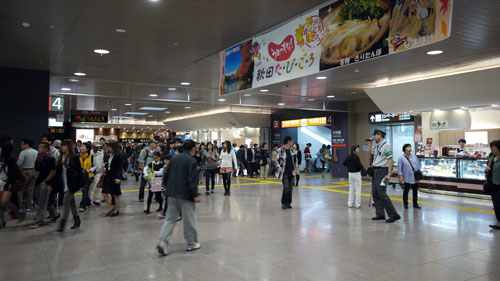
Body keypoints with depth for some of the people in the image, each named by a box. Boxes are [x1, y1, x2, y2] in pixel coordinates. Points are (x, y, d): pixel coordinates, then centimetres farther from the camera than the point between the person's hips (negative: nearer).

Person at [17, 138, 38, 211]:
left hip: (25, 172, -6)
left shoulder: (23, 152, -13)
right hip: (34, 171, 6)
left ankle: (19, 206, 1)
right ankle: (29, 207, 14)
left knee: (20, 189, 3)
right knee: (30, 189, 11)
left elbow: (19, 163, -17)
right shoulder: (36, 152, 6)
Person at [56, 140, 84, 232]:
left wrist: (81, 184, -8)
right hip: (64, 183, 6)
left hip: (72, 183, -6)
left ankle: (63, 222, -7)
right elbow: (57, 171, 11)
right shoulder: (61, 157, 9)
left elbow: (79, 171, -7)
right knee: (71, 202, 14)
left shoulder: (75, 158, -8)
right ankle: (77, 220, 26)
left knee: (66, 202, -11)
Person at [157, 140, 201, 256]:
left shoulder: (175, 158, 9)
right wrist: (195, 195, -14)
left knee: (170, 219, 11)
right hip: (185, 194, -6)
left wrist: (167, 186, 27)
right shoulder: (192, 161, -12)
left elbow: (166, 174, 14)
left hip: (172, 194, 6)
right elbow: (192, 180, -17)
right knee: (189, 220, 7)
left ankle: (162, 242, 0)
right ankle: (192, 244, 18)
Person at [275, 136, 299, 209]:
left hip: (291, 171, 5)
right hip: (284, 172, -5)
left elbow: (295, 159, 16)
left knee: (290, 188, 6)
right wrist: (279, 167, -20)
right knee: (286, 187, -12)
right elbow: (277, 160, -4)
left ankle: (289, 203, 18)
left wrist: (296, 168, 7)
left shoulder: (292, 150, 7)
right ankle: (284, 203, 3)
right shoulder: (280, 150, -8)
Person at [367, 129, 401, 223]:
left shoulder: (386, 145, -11)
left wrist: (389, 174, -21)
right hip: (375, 171, 9)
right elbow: (369, 152, 30)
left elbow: (390, 160, -16)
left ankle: (393, 215, -6)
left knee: (382, 193, -13)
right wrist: (370, 142, 17)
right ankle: (380, 214, 16)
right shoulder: (377, 146, 15)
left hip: (382, 171, -9)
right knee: (375, 194, 9)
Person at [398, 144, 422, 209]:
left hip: (415, 178, 5)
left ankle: (415, 204, 22)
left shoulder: (414, 156, 12)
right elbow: (399, 168, -6)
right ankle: (405, 204, 12)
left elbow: (418, 165, 15)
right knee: (406, 191, 0)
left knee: (415, 191, 10)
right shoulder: (401, 158, -3)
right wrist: (400, 176, -12)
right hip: (407, 178, -5)